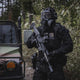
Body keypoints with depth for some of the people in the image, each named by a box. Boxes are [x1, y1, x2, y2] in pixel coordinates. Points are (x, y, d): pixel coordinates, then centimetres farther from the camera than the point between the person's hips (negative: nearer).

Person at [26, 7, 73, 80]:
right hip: (40, 65, 4)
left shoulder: (60, 29, -5)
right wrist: (35, 41, -15)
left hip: (55, 66, -3)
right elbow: (28, 44, 7)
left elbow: (69, 46, -11)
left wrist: (55, 53, -21)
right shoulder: (39, 30, 6)